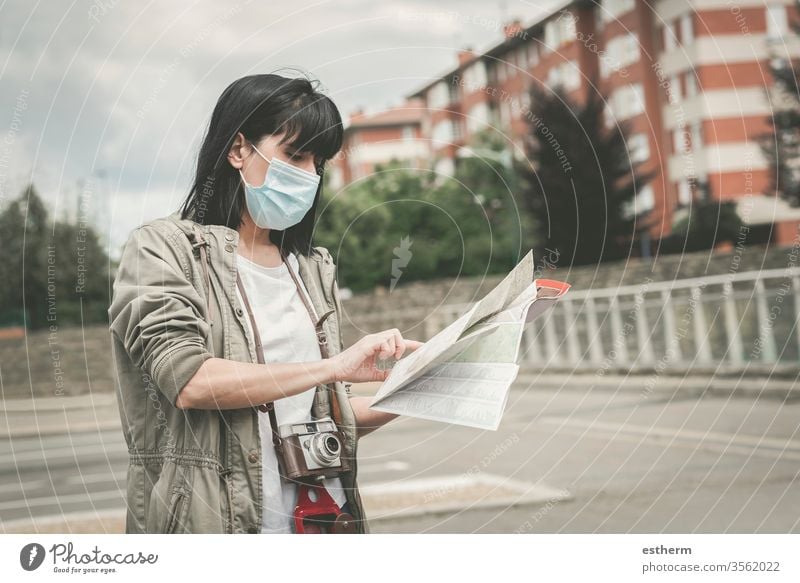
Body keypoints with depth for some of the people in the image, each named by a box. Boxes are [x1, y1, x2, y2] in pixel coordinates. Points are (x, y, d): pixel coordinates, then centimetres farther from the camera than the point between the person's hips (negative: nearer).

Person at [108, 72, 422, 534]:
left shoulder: (313, 269, 13)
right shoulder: (164, 248, -2)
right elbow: (188, 381, -17)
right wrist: (334, 366, -17)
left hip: (320, 514, 5)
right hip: (213, 521, -5)